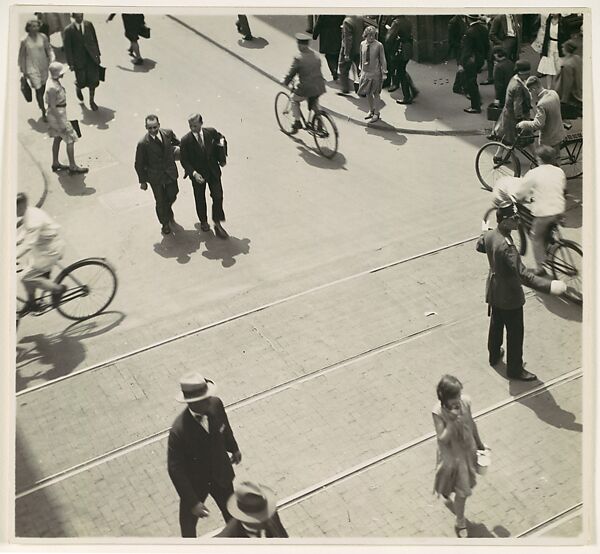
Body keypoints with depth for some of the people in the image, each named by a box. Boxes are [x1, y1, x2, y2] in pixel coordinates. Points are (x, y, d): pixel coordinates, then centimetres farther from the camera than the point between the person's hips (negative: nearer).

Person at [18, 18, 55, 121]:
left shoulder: (43, 37, -5)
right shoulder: (24, 41, -10)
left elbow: (49, 49, 5)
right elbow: (22, 56, -1)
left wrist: (52, 60, -9)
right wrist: (23, 71, 2)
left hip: (44, 66, 3)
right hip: (32, 69, -3)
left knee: (43, 87, 19)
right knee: (38, 89, -6)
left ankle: (41, 104, 46)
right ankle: (43, 113, 0)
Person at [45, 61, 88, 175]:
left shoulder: (53, 80, 2)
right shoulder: (52, 87, -27)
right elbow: (53, 107, -25)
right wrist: (61, 123, -21)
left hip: (59, 112, 10)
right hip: (57, 115, -10)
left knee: (58, 138, 20)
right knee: (70, 139, 0)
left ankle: (55, 163, 32)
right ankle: (73, 167, 7)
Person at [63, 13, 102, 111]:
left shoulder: (89, 25, -2)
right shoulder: (69, 30, -11)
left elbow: (95, 40, 8)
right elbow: (67, 48, -8)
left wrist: (97, 53, 9)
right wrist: (71, 63, -9)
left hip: (92, 58, 3)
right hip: (79, 60, -2)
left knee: (93, 80, 5)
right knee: (82, 82, 4)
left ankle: (92, 101, 23)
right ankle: (78, 88, 42)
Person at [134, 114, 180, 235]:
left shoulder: (168, 133, -12)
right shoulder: (143, 143, -22)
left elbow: (177, 143, 14)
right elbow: (139, 165, -10)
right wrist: (142, 181, -5)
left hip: (170, 172, 3)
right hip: (155, 177, -3)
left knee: (172, 195, 20)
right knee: (160, 202, 11)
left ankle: (168, 209, 56)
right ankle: (165, 224, 35)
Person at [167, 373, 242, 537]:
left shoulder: (215, 404, -23)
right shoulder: (179, 430, -37)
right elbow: (175, 469, -27)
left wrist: (234, 448, 18)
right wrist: (193, 502, -25)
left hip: (221, 474, 4)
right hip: (194, 483, -4)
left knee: (231, 511, 28)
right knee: (189, 520, 22)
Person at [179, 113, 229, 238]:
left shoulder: (210, 132, -11)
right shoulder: (185, 140, -18)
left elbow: (219, 136, 14)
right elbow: (184, 161, -13)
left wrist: (221, 140, -9)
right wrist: (194, 173, -27)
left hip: (213, 170, 1)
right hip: (197, 174, -1)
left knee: (218, 196, -2)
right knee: (200, 199, 14)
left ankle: (217, 223, 13)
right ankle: (203, 221, 37)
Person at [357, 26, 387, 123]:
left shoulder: (379, 45, -12)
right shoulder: (362, 44, 0)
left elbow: (382, 59, -6)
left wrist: (384, 72, -6)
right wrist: (361, 69, 15)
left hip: (375, 73, -4)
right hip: (365, 72, 4)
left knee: (376, 93, 6)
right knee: (367, 93, 14)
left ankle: (376, 114, 18)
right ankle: (371, 110, 34)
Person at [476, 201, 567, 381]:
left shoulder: (489, 235, -9)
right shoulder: (506, 246, -36)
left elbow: (480, 247, 16)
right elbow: (522, 273, -42)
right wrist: (548, 286, -49)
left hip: (494, 292, 9)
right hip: (509, 296, -9)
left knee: (496, 325, 28)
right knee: (515, 333, 9)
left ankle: (494, 355, 49)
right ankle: (515, 369, 24)